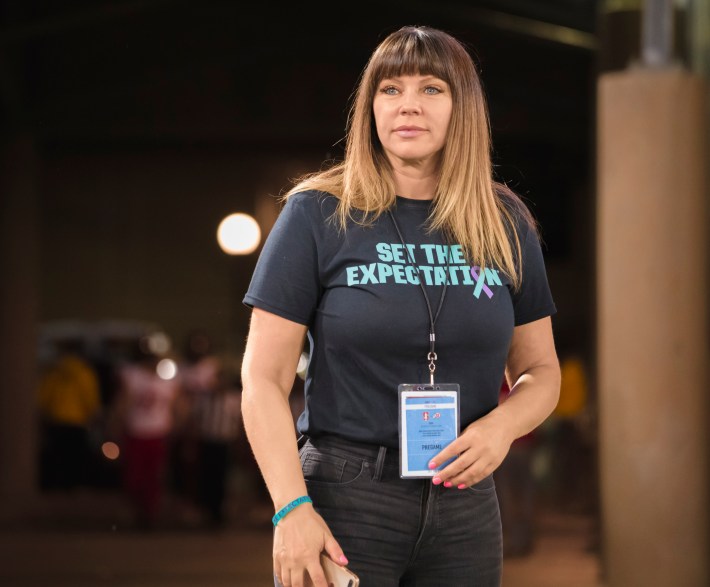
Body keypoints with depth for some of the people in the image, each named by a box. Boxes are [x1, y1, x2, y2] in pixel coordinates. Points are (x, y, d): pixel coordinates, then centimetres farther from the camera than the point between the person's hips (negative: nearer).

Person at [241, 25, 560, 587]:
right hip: (345, 498, -3)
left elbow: (540, 371, 14)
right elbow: (264, 380, -5)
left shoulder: (506, 226, 7)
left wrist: (501, 426, -8)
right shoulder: (319, 214, -3)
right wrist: (292, 509, -15)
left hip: (465, 509, 3)